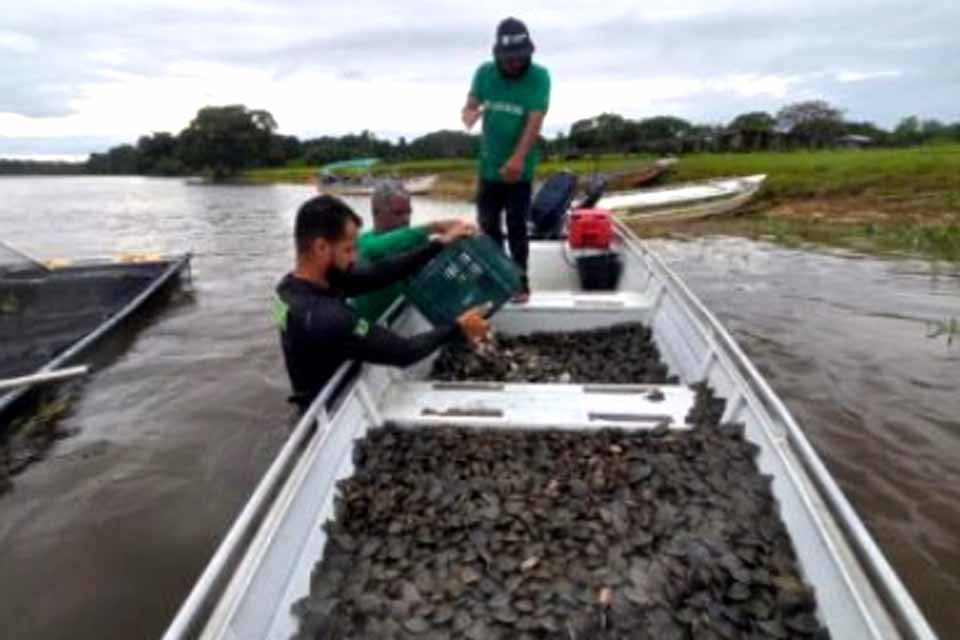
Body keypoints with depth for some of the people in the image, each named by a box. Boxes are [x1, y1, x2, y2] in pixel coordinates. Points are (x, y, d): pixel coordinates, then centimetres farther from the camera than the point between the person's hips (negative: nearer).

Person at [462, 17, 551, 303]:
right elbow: (469, 107, 2)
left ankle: (520, 281, 12)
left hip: (519, 168, -4)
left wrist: (518, 158, -32)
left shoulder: (539, 76, -11)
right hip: (489, 165, 4)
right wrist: (469, 115, -25)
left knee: (516, 226, -1)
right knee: (488, 224, 11)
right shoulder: (484, 72, 0)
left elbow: (535, 121, -20)